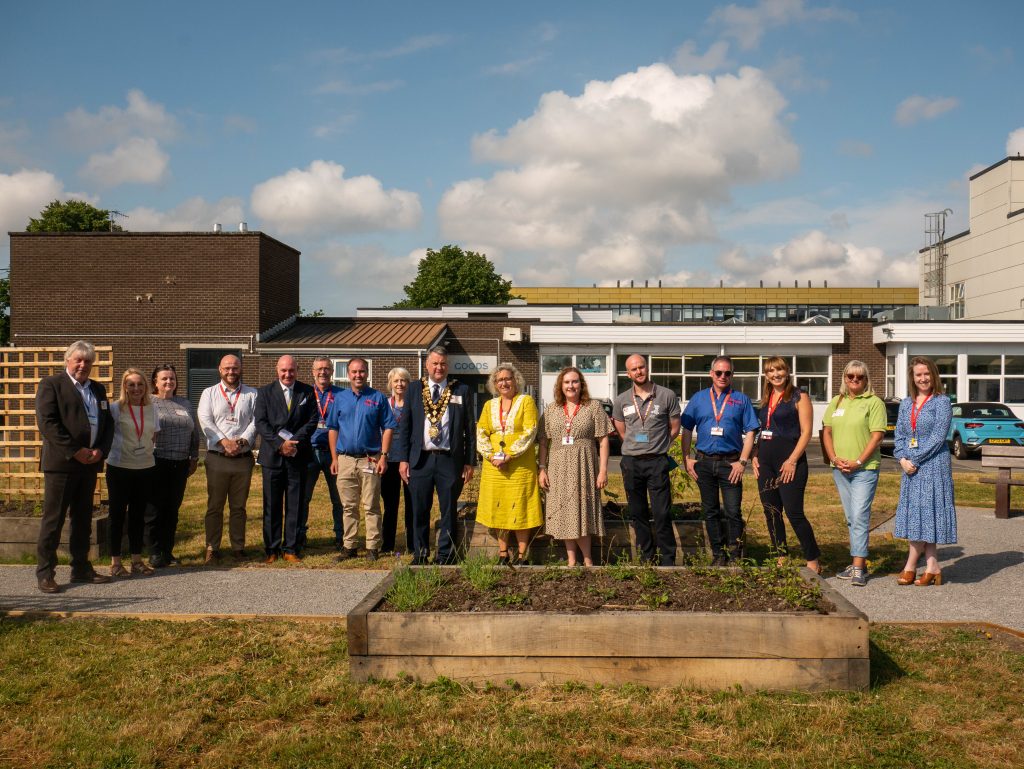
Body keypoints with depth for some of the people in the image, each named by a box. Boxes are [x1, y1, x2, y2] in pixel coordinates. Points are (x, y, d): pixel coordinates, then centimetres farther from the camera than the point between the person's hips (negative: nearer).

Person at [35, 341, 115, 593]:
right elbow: (47, 422, -13)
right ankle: (45, 572, 5)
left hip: (90, 463, 6)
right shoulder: (51, 384, -3)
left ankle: (81, 567, 20)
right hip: (61, 463, -6)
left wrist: (101, 450, -4)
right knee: (53, 519, -2)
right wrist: (75, 451, -16)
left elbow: (108, 423, 15)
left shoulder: (98, 389, 16)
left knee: (83, 519, 12)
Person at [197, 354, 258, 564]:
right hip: (217, 458, -1)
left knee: (239, 506, 7)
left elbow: (256, 421, 2)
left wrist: (242, 441, -14)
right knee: (214, 506, 2)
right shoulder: (209, 393, 8)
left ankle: (238, 547, 15)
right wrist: (224, 441, -16)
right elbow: (205, 421, -4)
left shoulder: (252, 394, 10)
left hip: (243, 458, 1)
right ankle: (212, 548, 9)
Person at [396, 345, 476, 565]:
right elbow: (405, 426, 8)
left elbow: (469, 428, 5)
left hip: (450, 460, -1)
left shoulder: (461, 390, 5)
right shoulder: (415, 390, 8)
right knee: (419, 511, 7)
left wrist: (469, 462, 0)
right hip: (420, 459, 1)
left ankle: (446, 556, 15)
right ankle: (420, 555, 19)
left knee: (449, 511, 5)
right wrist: (403, 459, 1)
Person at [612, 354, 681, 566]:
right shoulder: (622, 401, 7)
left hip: (658, 462, -3)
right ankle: (647, 559, 20)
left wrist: (657, 446, 7)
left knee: (662, 514, -5)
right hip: (631, 462, 3)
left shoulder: (667, 396, 0)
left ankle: (668, 561, 3)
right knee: (638, 514, 9)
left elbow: (674, 429, 7)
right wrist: (638, 447, 11)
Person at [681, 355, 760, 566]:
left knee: (733, 512, -3)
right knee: (710, 511, 9)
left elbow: (749, 432, 1)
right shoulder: (699, 398, 8)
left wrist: (742, 462, -7)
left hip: (731, 463, -2)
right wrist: (687, 459, 1)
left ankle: (735, 556, 8)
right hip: (704, 462, 2)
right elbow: (687, 430, 9)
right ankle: (718, 555, 19)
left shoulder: (741, 400, 4)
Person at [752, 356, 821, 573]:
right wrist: (755, 457, 7)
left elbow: (806, 431, -9)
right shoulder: (765, 399, 16)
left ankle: (813, 561, 3)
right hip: (765, 462, 7)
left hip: (789, 461, -6)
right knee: (771, 512, 8)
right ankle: (781, 557, 19)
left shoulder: (799, 397, -3)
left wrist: (792, 460, -16)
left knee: (794, 512, -9)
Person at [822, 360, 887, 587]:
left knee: (860, 516, -11)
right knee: (851, 518, 11)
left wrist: (858, 462, -15)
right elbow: (826, 432, 11)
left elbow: (877, 436, -9)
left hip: (865, 468, -6)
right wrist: (834, 458, -3)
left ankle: (858, 569, -10)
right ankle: (858, 563, 19)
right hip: (840, 469, 6)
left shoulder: (874, 402, -3)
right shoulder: (836, 402, 13)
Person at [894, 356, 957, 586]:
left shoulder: (941, 402, -4)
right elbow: (899, 434, 10)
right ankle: (932, 568, 14)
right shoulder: (906, 404, 13)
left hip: (933, 465, -6)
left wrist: (915, 460, -14)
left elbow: (938, 436, -12)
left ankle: (910, 567, 3)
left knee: (926, 511, -3)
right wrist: (902, 459, -6)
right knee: (914, 513, 6)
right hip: (910, 467, 6)